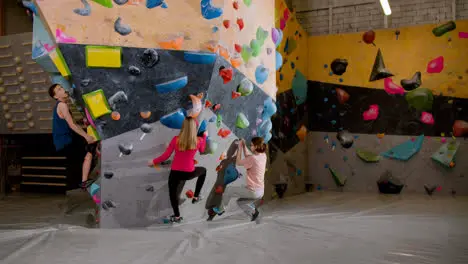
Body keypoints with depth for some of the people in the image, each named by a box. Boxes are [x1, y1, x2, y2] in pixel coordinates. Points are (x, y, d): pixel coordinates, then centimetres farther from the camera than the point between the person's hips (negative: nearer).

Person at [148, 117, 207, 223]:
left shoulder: (176, 139, -11)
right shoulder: (199, 141, -10)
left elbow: (166, 156, -6)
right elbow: (202, 150, 14)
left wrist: (153, 162, 10)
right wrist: (204, 136, 27)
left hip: (175, 172, 0)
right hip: (189, 173, 0)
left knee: (173, 193, 22)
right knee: (203, 171, 31)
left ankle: (177, 216, 28)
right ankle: (196, 196, 33)